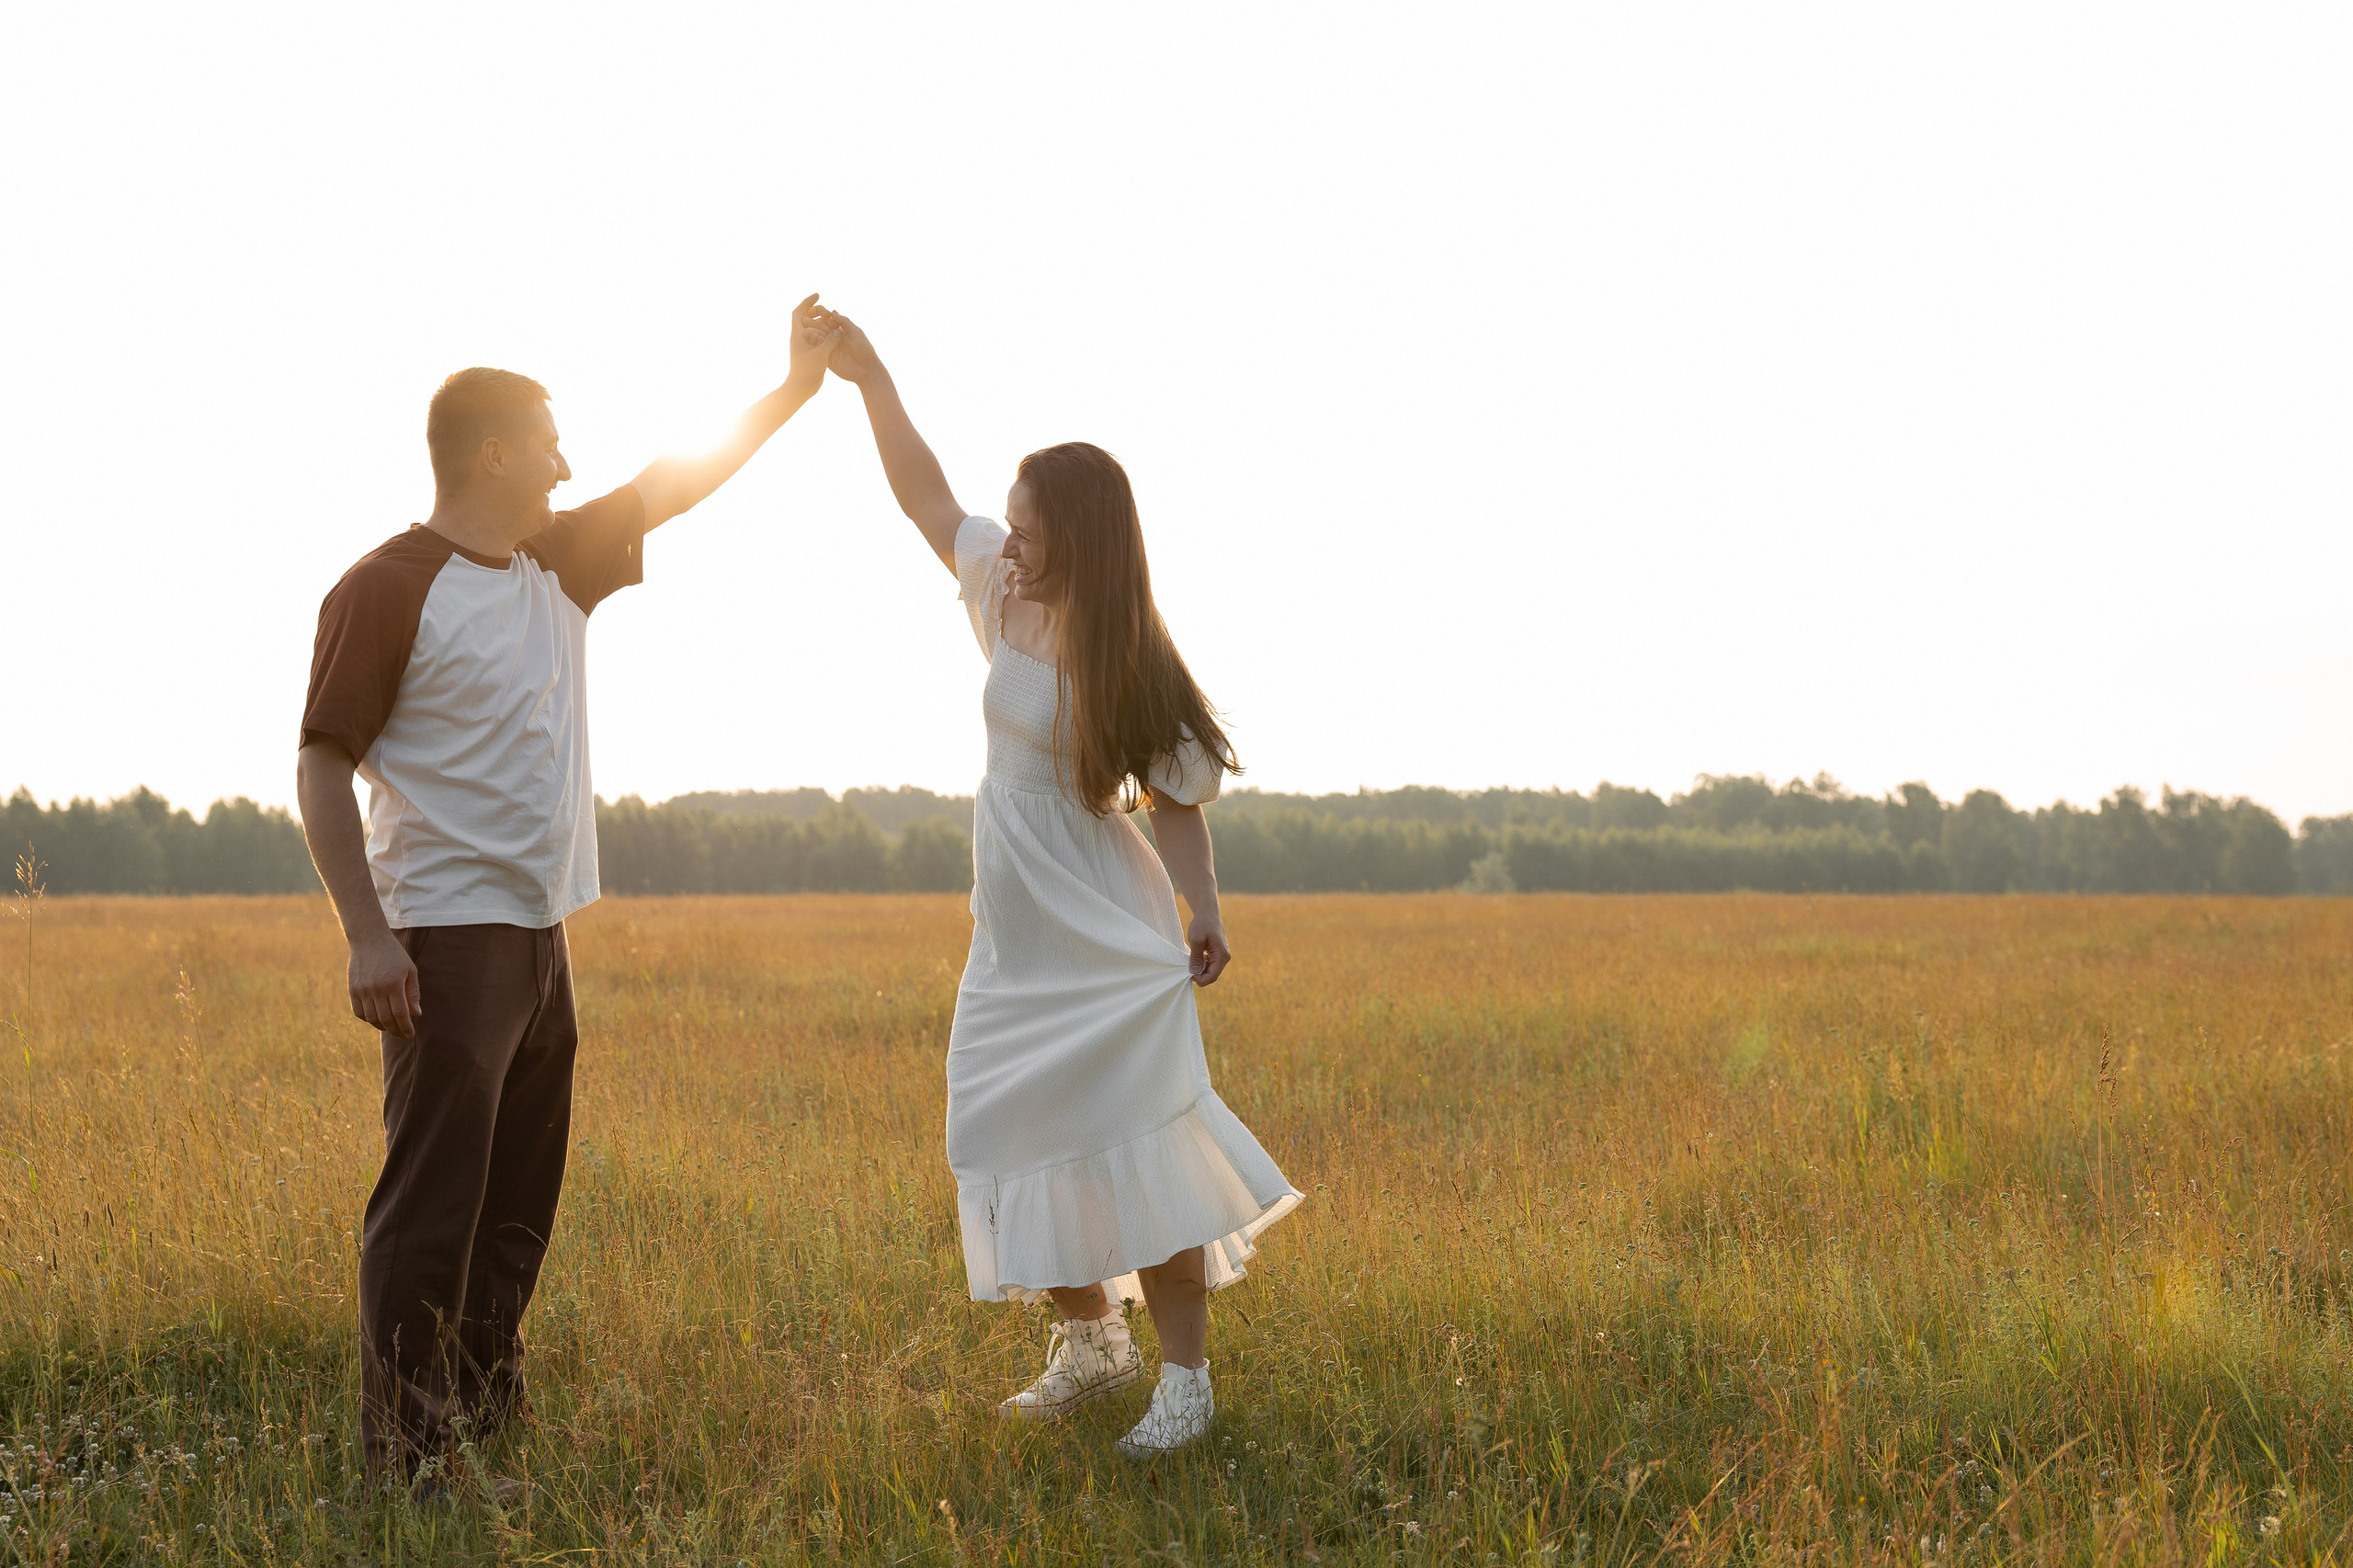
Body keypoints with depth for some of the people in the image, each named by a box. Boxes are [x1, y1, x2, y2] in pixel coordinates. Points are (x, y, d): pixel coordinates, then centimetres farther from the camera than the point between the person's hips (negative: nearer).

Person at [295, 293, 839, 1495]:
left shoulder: (557, 566, 12)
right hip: (449, 942, -8)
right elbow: (322, 766, -13)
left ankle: (491, 1413, 26)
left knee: (519, 1201, 15)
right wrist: (366, 936, -20)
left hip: (539, 936, 8)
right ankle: (405, 1460, -3)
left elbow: (672, 489, 17)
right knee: (432, 1203, -8)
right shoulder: (386, 591, -11)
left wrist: (795, 390, 11)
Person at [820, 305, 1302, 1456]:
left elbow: (1177, 802, -11)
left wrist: (1203, 923, -24)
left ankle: (1186, 1378, 1)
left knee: (1136, 1156, -8)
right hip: (1014, 944, 7)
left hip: (1108, 948, -7)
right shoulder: (1005, 597, 3)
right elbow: (926, 496, 13)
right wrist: (868, 377, 9)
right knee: (1021, 1147, 11)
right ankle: (1091, 1342, 27)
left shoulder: (1126, 664, -13)